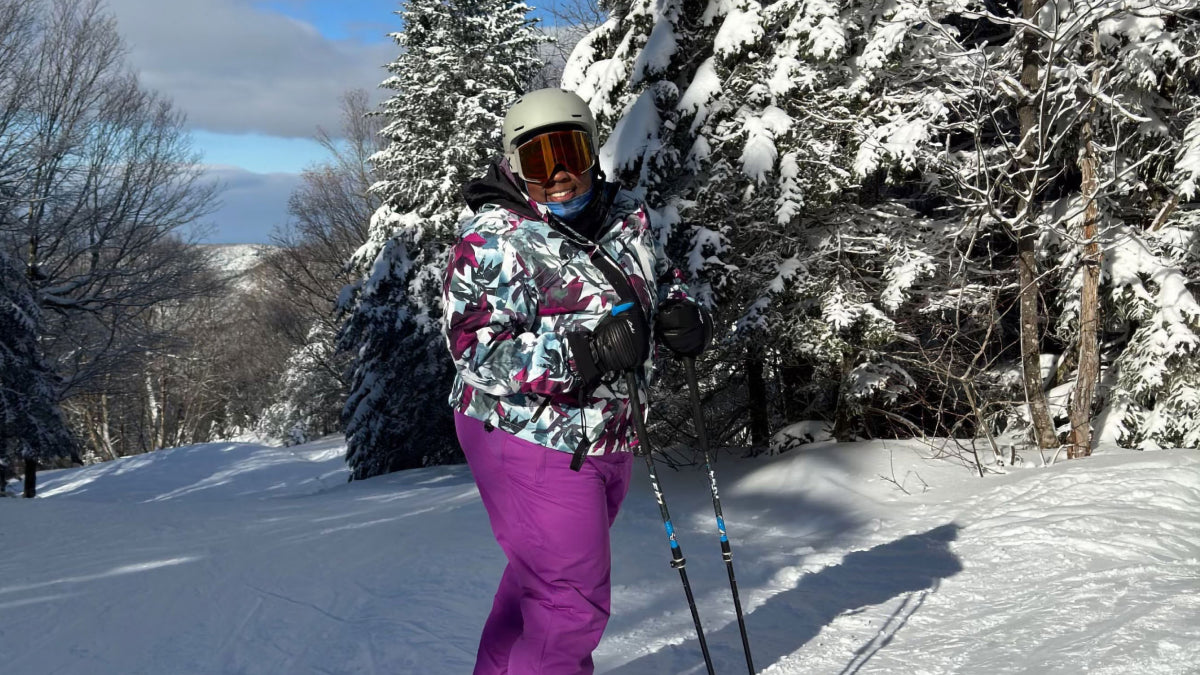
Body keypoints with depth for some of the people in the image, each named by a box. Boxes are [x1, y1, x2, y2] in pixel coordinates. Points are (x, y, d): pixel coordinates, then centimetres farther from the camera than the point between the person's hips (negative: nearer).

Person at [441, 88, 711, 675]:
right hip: (535, 446, -7)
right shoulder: (493, 241, -18)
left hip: (606, 441, 8)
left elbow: (659, 285, 18)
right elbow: (478, 352, -26)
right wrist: (587, 351, -36)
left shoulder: (627, 217, 2)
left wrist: (685, 315, -7)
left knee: (538, 576, 25)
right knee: (575, 605, -5)